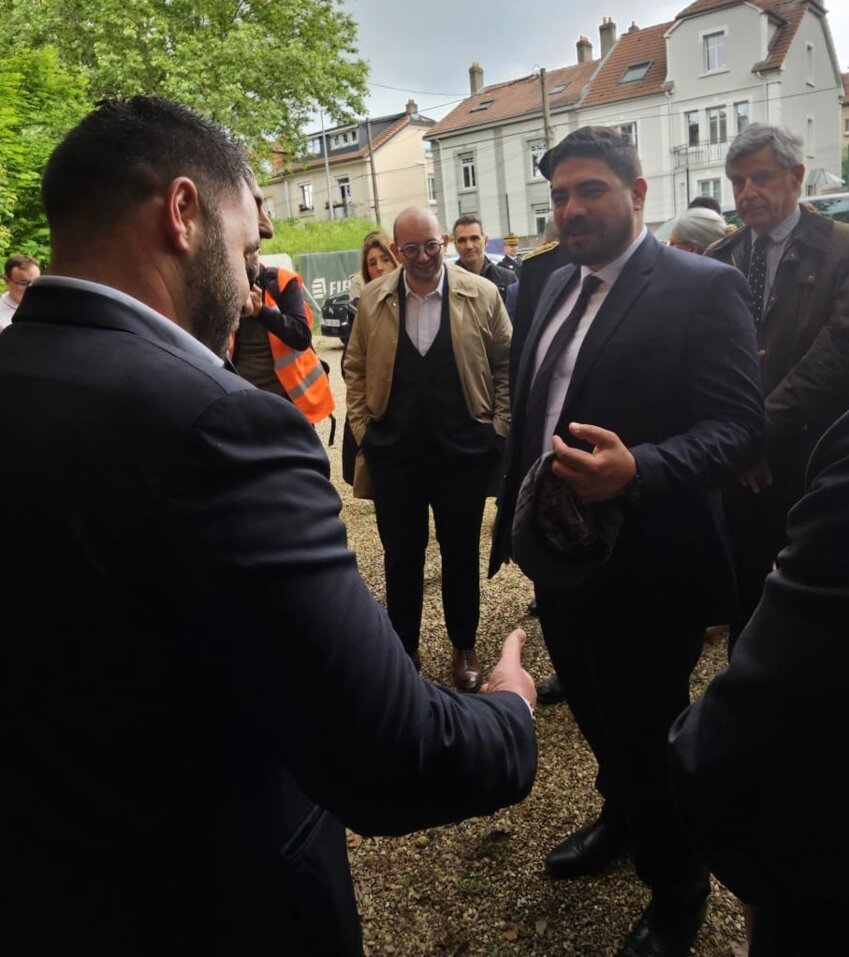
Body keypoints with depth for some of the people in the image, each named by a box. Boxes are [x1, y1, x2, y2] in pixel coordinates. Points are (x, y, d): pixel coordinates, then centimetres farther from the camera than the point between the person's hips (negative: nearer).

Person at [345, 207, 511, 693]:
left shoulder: (482, 294, -3)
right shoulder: (373, 298, 3)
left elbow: (506, 363, 3)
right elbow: (356, 369, 10)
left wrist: (499, 428, -2)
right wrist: (362, 428, 3)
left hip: (464, 451, -1)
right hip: (393, 451, 2)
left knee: (462, 553, 12)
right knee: (401, 555, 12)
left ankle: (465, 647, 32)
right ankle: (404, 646, 31)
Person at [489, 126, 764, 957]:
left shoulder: (704, 287, -13)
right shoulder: (561, 285, 9)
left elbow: (738, 424, -20)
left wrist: (637, 467, -36)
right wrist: (516, 508, 11)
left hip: (645, 569, -7)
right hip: (558, 553, 7)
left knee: (649, 737, 12)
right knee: (595, 714, 26)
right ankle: (620, 818, 55)